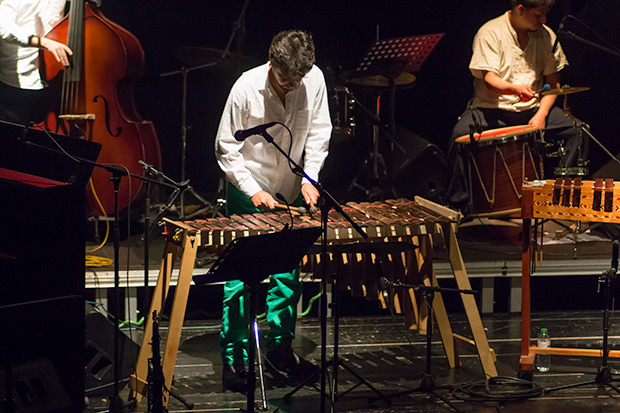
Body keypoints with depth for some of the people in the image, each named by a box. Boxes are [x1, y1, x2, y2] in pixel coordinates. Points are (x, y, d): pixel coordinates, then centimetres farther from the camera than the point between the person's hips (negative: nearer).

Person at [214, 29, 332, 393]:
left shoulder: (314, 80, -11)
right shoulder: (247, 88, -21)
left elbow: (319, 133, 2)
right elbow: (226, 148, -12)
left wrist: (310, 177, -9)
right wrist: (253, 190, -19)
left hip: (291, 194, 4)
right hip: (249, 194, -4)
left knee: (288, 275, 10)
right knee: (241, 277, -5)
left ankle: (280, 349, 23)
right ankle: (235, 359, 2)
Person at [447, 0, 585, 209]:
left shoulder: (546, 36, 4)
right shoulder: (490, 33, -10)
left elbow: (552, 82, 9)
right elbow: (489, 79, -19)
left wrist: (541, 114, -7)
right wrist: (514, 88, -40)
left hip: (532, 108, 4)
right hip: (492, 107, -4)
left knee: (578, 130, -16)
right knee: (461, 133, -32)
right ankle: (459, 201, -16)